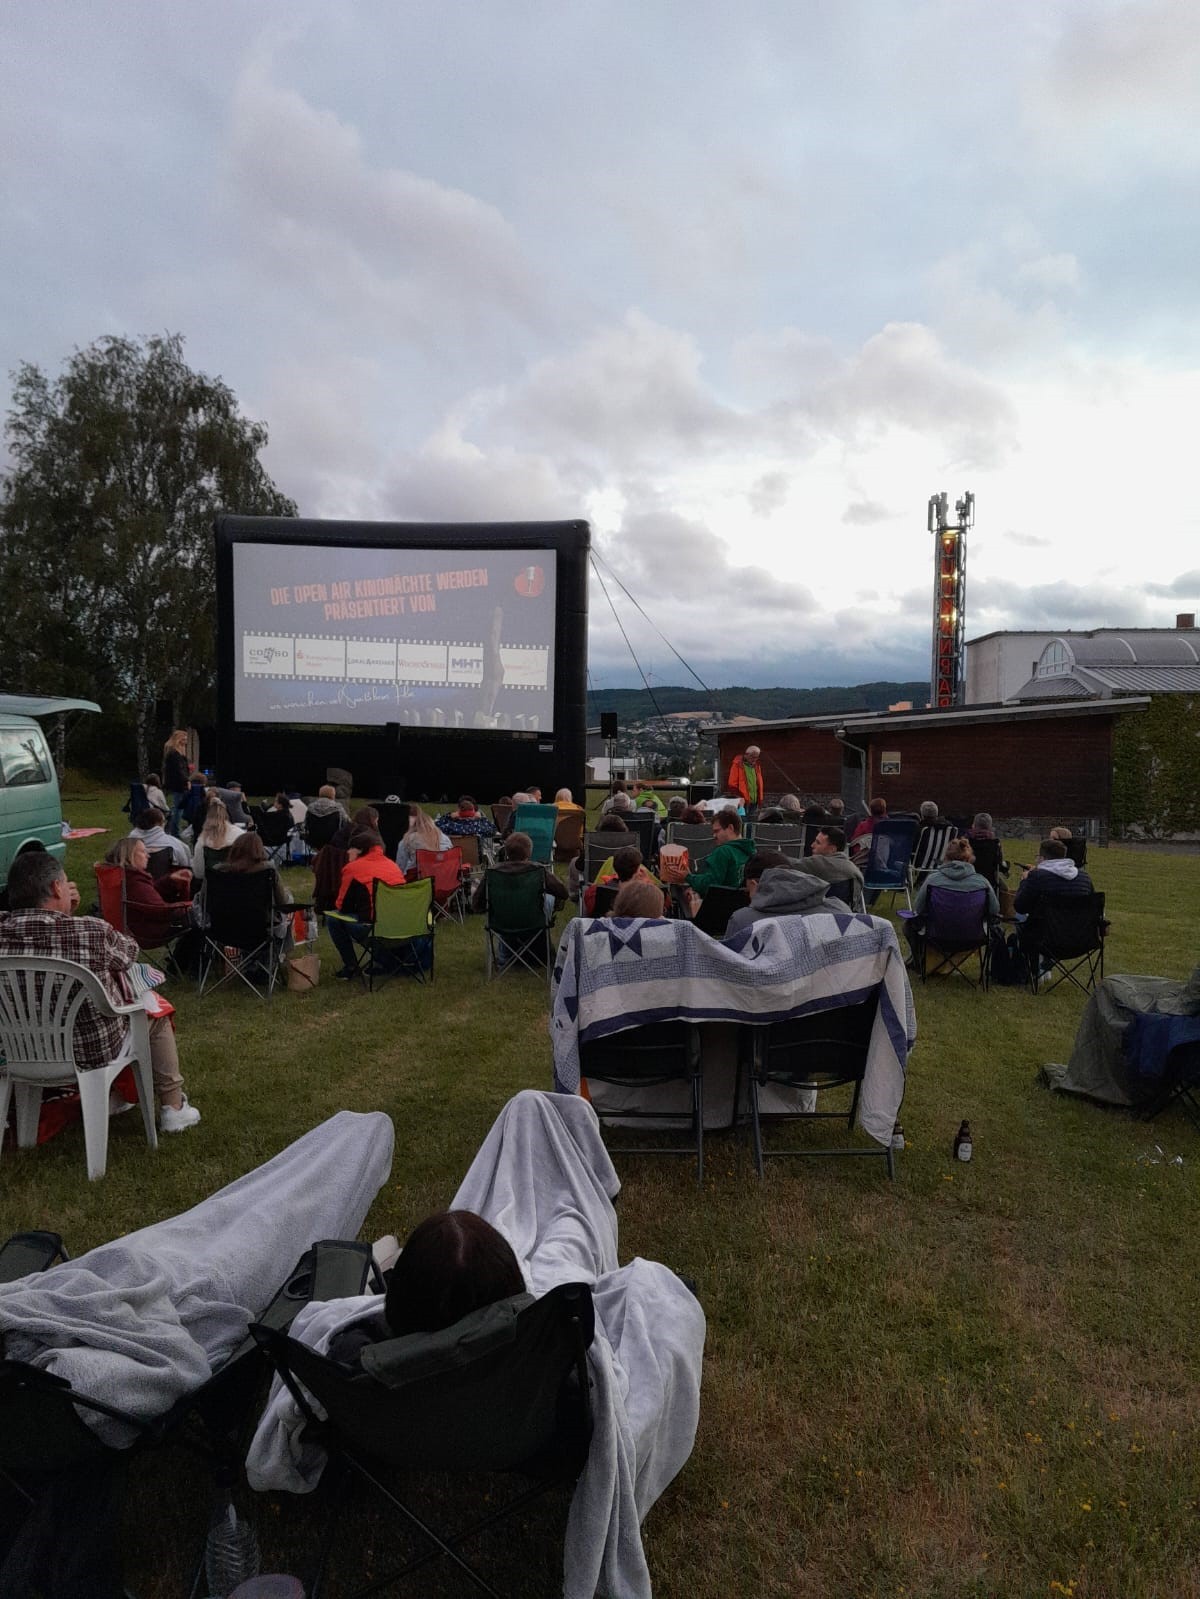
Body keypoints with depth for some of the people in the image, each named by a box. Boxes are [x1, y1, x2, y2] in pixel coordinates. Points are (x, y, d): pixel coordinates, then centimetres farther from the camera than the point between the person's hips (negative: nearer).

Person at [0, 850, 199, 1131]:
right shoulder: (92, 932, -27)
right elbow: (130, 950, -4)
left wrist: (66, 914, -2)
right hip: (94, 1052, -5)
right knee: (155, 1011, 23)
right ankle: (173, 1109, 29)